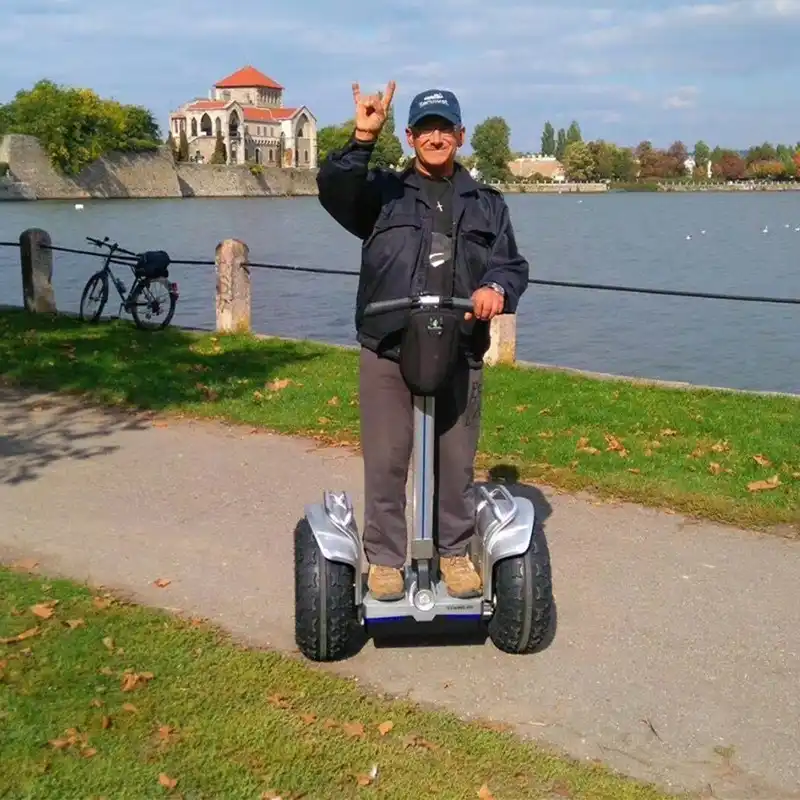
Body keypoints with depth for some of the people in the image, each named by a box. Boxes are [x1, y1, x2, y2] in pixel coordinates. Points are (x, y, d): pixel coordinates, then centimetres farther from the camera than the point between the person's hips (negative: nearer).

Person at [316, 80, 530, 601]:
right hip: (387, 353, -2)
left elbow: (513, 264, 8)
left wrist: (496, 287, -15)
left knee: (456, 462, 11)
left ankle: (455, 552, 27)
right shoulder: (383, 192, 8)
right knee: (385, 463, 3)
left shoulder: (486, 203, 15)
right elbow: (334, 190, -11)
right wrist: (362, 140, -25)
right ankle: (385, 557, 18)